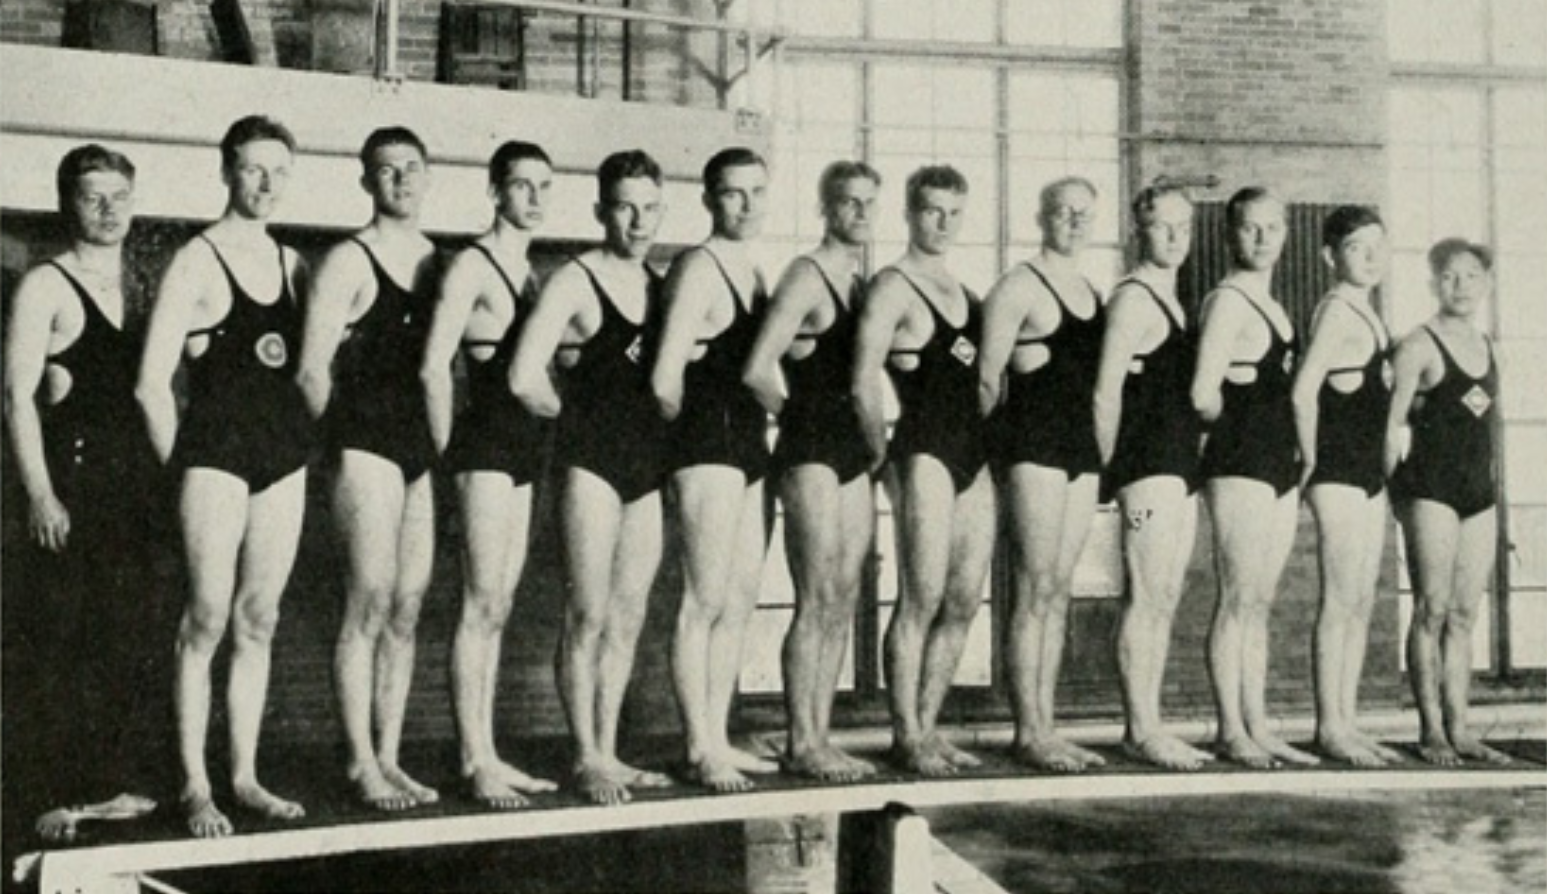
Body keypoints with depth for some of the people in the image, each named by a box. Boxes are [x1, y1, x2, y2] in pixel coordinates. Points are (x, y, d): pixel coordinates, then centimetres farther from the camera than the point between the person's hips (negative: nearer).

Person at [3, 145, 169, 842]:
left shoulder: (140, 286, 16)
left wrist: (163, 477, 11)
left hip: (137, 482, 6)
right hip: (71, 478, -6)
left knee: (135, 637, 6)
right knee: (60, 641, -5)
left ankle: (113, 783, 15)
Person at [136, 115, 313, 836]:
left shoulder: (291, 262, 13)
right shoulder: (196, 262, -5)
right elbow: (151, 383, -7)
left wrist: (305, 439, 11)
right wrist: (181, 465, -4)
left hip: (284, 451, 6)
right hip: (218, 448, -6)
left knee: (258, 620, 9)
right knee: (207, 620, -6)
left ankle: (245, 776, 17)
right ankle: (195, 785, 3)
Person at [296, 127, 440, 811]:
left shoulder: (441, 264, 14)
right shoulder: (349, 262, -3)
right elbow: (312, 370, -6)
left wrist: (444, 443, 9)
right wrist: (345, 439, -2)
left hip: (426, 447, 6)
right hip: (369, 448, -6)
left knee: (406, 611, 7)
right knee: (370, 607, -6)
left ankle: (389, 759, 14)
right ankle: (362, 764, 0)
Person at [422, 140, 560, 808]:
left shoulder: (529, 270, 16)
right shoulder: (472, 266, -8)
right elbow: (434, 365, -14)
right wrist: (450, 448, -9)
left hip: (526, 446, 8)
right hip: (488, 443, -8)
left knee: (497, 608, 10)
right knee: (482, 605, -7)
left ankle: (485, 755, 16)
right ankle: (475, 762, -2)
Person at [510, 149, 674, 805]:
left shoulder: (658, 284, 12)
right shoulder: (575, 282, -8)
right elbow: (525, 379, -16)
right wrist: (575, 414, -1)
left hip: (648, 461, 6)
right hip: (592, 460, -6)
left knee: (628, 617, 10)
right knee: (589, 615, -3)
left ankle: (608, 753, 19)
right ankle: (587, 758, 5)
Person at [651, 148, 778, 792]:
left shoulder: (753, 272, 16)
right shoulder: (698, 270, -11)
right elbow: (665, 380, -19)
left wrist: (759, 429, 11)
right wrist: (690, 426, -4)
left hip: (749, 445, 9)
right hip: (709, 447, -9)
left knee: (740, 601, 12)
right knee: (705, 601, -5)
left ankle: (716, 741, 21)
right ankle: (700, 750, 2)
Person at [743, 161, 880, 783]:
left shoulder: (863, 281, 15)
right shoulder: (807, 277, -9)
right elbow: (757, 370, -18)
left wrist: (866, 433, 12)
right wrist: (796, 414, -3)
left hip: (853, 452, 8)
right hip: (811, 451, -8)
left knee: (843, 601, 8)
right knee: (816, 602, -7)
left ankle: (820, 737, 15)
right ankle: (801, 744, 1)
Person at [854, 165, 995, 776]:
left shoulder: (962, 289, 18)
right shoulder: (893, 286, -5)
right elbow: (864, 384, -12)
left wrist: (986, 446, 16)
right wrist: (885, 455, -8)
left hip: (973, 455, 8)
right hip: (925, 454, -8)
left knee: (964, 603, 7)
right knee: (922, 599, -7)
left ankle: (926, 728, 16)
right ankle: (907, 736, 2)